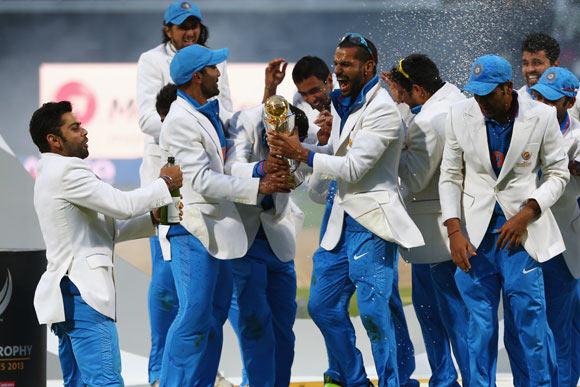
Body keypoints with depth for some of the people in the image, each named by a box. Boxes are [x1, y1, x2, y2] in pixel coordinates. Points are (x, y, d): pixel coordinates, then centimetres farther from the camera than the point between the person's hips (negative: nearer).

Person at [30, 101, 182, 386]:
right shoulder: (66, 171, -12)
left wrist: (153, 219, 10)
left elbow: (107, 229, 21)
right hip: (84, 291, -11)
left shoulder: (51, 175, 22)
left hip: (66, 295, 11)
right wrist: (165, 183, 0)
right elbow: (123, 205, -15)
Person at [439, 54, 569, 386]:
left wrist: (526, 215, -9)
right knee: (480, 323, 4)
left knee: (531, 316, -4)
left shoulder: (541, 117, -5)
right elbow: (450, 176, 6)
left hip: (521, 226, -2)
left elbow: (559, 173, 4)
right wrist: (455, 232, -4)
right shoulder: (461, 116, 0)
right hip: (475, 230, 2)